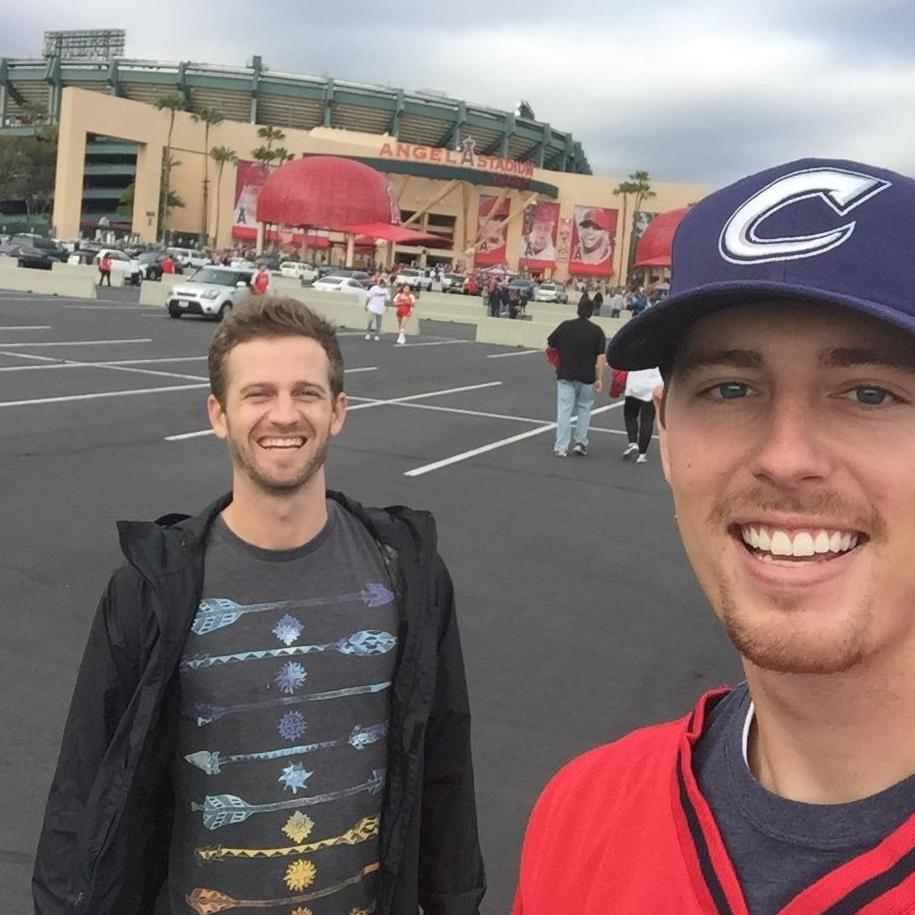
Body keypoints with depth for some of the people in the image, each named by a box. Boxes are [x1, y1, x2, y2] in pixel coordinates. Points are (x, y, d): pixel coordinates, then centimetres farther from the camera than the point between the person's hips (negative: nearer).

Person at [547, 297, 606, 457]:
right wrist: (599, 379, -6)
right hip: (587, 378, 0)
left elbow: (550, 345, 6)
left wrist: (558, 364, 22)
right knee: (584, 408, 18)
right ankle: (581, 442, 16)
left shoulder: (565, 326, -1)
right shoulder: (596, 331, -5)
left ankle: (561, 447, -2)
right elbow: (601, 358, -10)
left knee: (564, 410, 1)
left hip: (565, 376, 0)